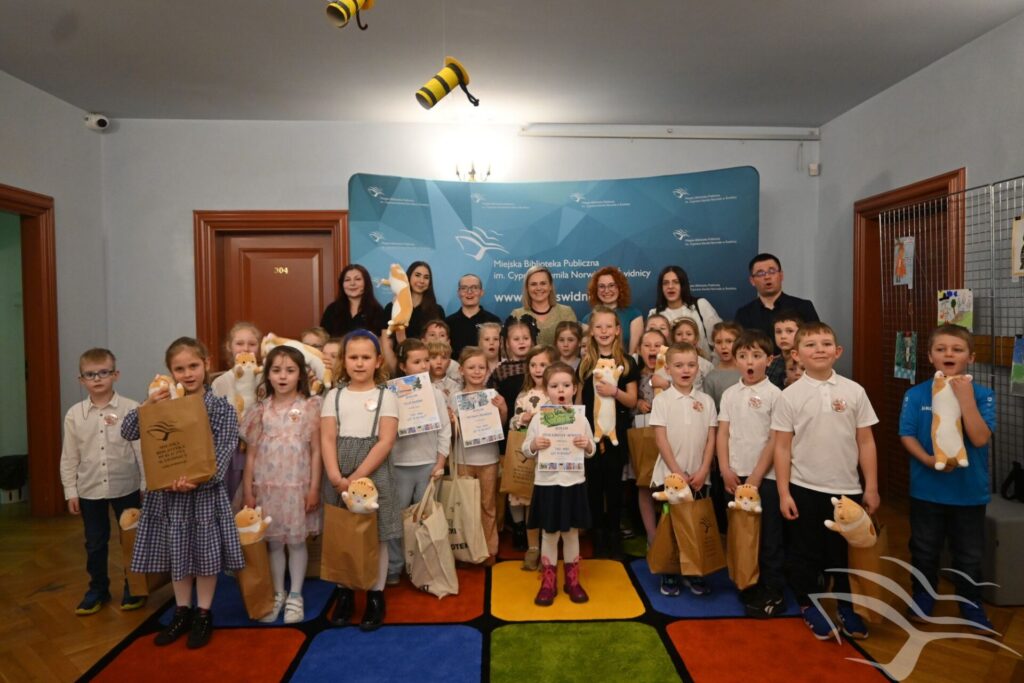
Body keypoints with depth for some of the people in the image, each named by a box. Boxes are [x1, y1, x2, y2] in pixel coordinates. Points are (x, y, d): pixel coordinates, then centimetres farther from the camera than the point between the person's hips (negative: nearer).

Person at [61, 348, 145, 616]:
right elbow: (69, 457, 5)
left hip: (126, 487, -2)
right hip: (90, 490, 3)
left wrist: (146, 485, -7)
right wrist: (71, 491, 4)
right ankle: (98, 589, 33)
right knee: (95, 543, 15)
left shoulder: (132, 409, -10)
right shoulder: (74, 414, -1)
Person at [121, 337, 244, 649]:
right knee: (176, 553, 14)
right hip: (169, 491, 3)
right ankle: (182, 612, 32)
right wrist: (146, 405, -14)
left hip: (206, 491, -3)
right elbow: (127, 432, 2)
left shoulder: (222, 408, -7)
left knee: (206, 552, 8)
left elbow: (223, 453, -12)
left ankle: (203, 615, 25)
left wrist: (197, 479, -26)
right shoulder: (164, 405, 3)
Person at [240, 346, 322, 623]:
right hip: (267, 486, 2)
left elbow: (316, 451, -3)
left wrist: (314, 488, -7)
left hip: (297, 485, -2)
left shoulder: (309, 407, -4)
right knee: (273, 542, 12)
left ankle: (295, 596, 22)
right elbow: (251, 453, 5)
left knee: (297, 541, 7)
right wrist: (248, 490, 2)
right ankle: (277, 594, 28)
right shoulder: (261, 410, 3)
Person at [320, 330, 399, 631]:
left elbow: (386, 442, -9)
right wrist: (336, 477, -16)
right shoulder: (334, 395, 6)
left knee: (376, 537, 4)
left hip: (373, 474, -2)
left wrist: (357, 477, -15)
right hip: (339, 478, 2)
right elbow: (327, 439, -2)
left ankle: (376, 596, 18)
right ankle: (344, 593, 26)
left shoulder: (386, 396, -1)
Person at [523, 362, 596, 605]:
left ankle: (572, 580, 29)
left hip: (573, 483, 1)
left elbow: (591, 451, 7)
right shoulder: (538, 419, -4)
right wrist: (534, 445, -19)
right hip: (547, 483, -1)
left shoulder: (581, 418, -1)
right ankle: (548, 582, 23)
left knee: (571, 532, 13)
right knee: (549, 533, 8)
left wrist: (587, 445, -15)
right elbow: (526, 450, 2)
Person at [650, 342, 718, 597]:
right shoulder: (662, 400, -5)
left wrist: (702, 471, -7)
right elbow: (661, 439, -8)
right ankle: (669, 575, 19)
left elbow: (711, 439, 3)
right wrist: (677, 472, -12)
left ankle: (694, 573, 24)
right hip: (669, 475, -2)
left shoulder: (706, 401, 4)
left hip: (699, 477, 3)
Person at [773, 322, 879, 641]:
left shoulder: (854, 391, -2)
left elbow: (865, 442, 3)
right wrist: (783, 493, -6)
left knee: (845, 551, 14)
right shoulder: (790, 395, -6)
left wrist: (871, 487, 2)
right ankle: (810, 606, 30)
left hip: (847, 489, 1)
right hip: (804, 489, -1)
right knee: (805, 553, 11)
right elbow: (782, 447, -4)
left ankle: (846, 607, 33)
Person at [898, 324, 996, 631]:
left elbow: (980, 439, -19)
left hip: (969, 490, 0)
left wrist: (965, 397, -23)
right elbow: (907, 436, -6)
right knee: (924, 551, 15)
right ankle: (923, 599, 35)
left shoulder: (982, 395, -8)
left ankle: (971, 606, 35)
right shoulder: (915, 395, -6)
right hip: (927, 489, 0)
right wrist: (929, 460, -22)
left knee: (969, 556, 14)